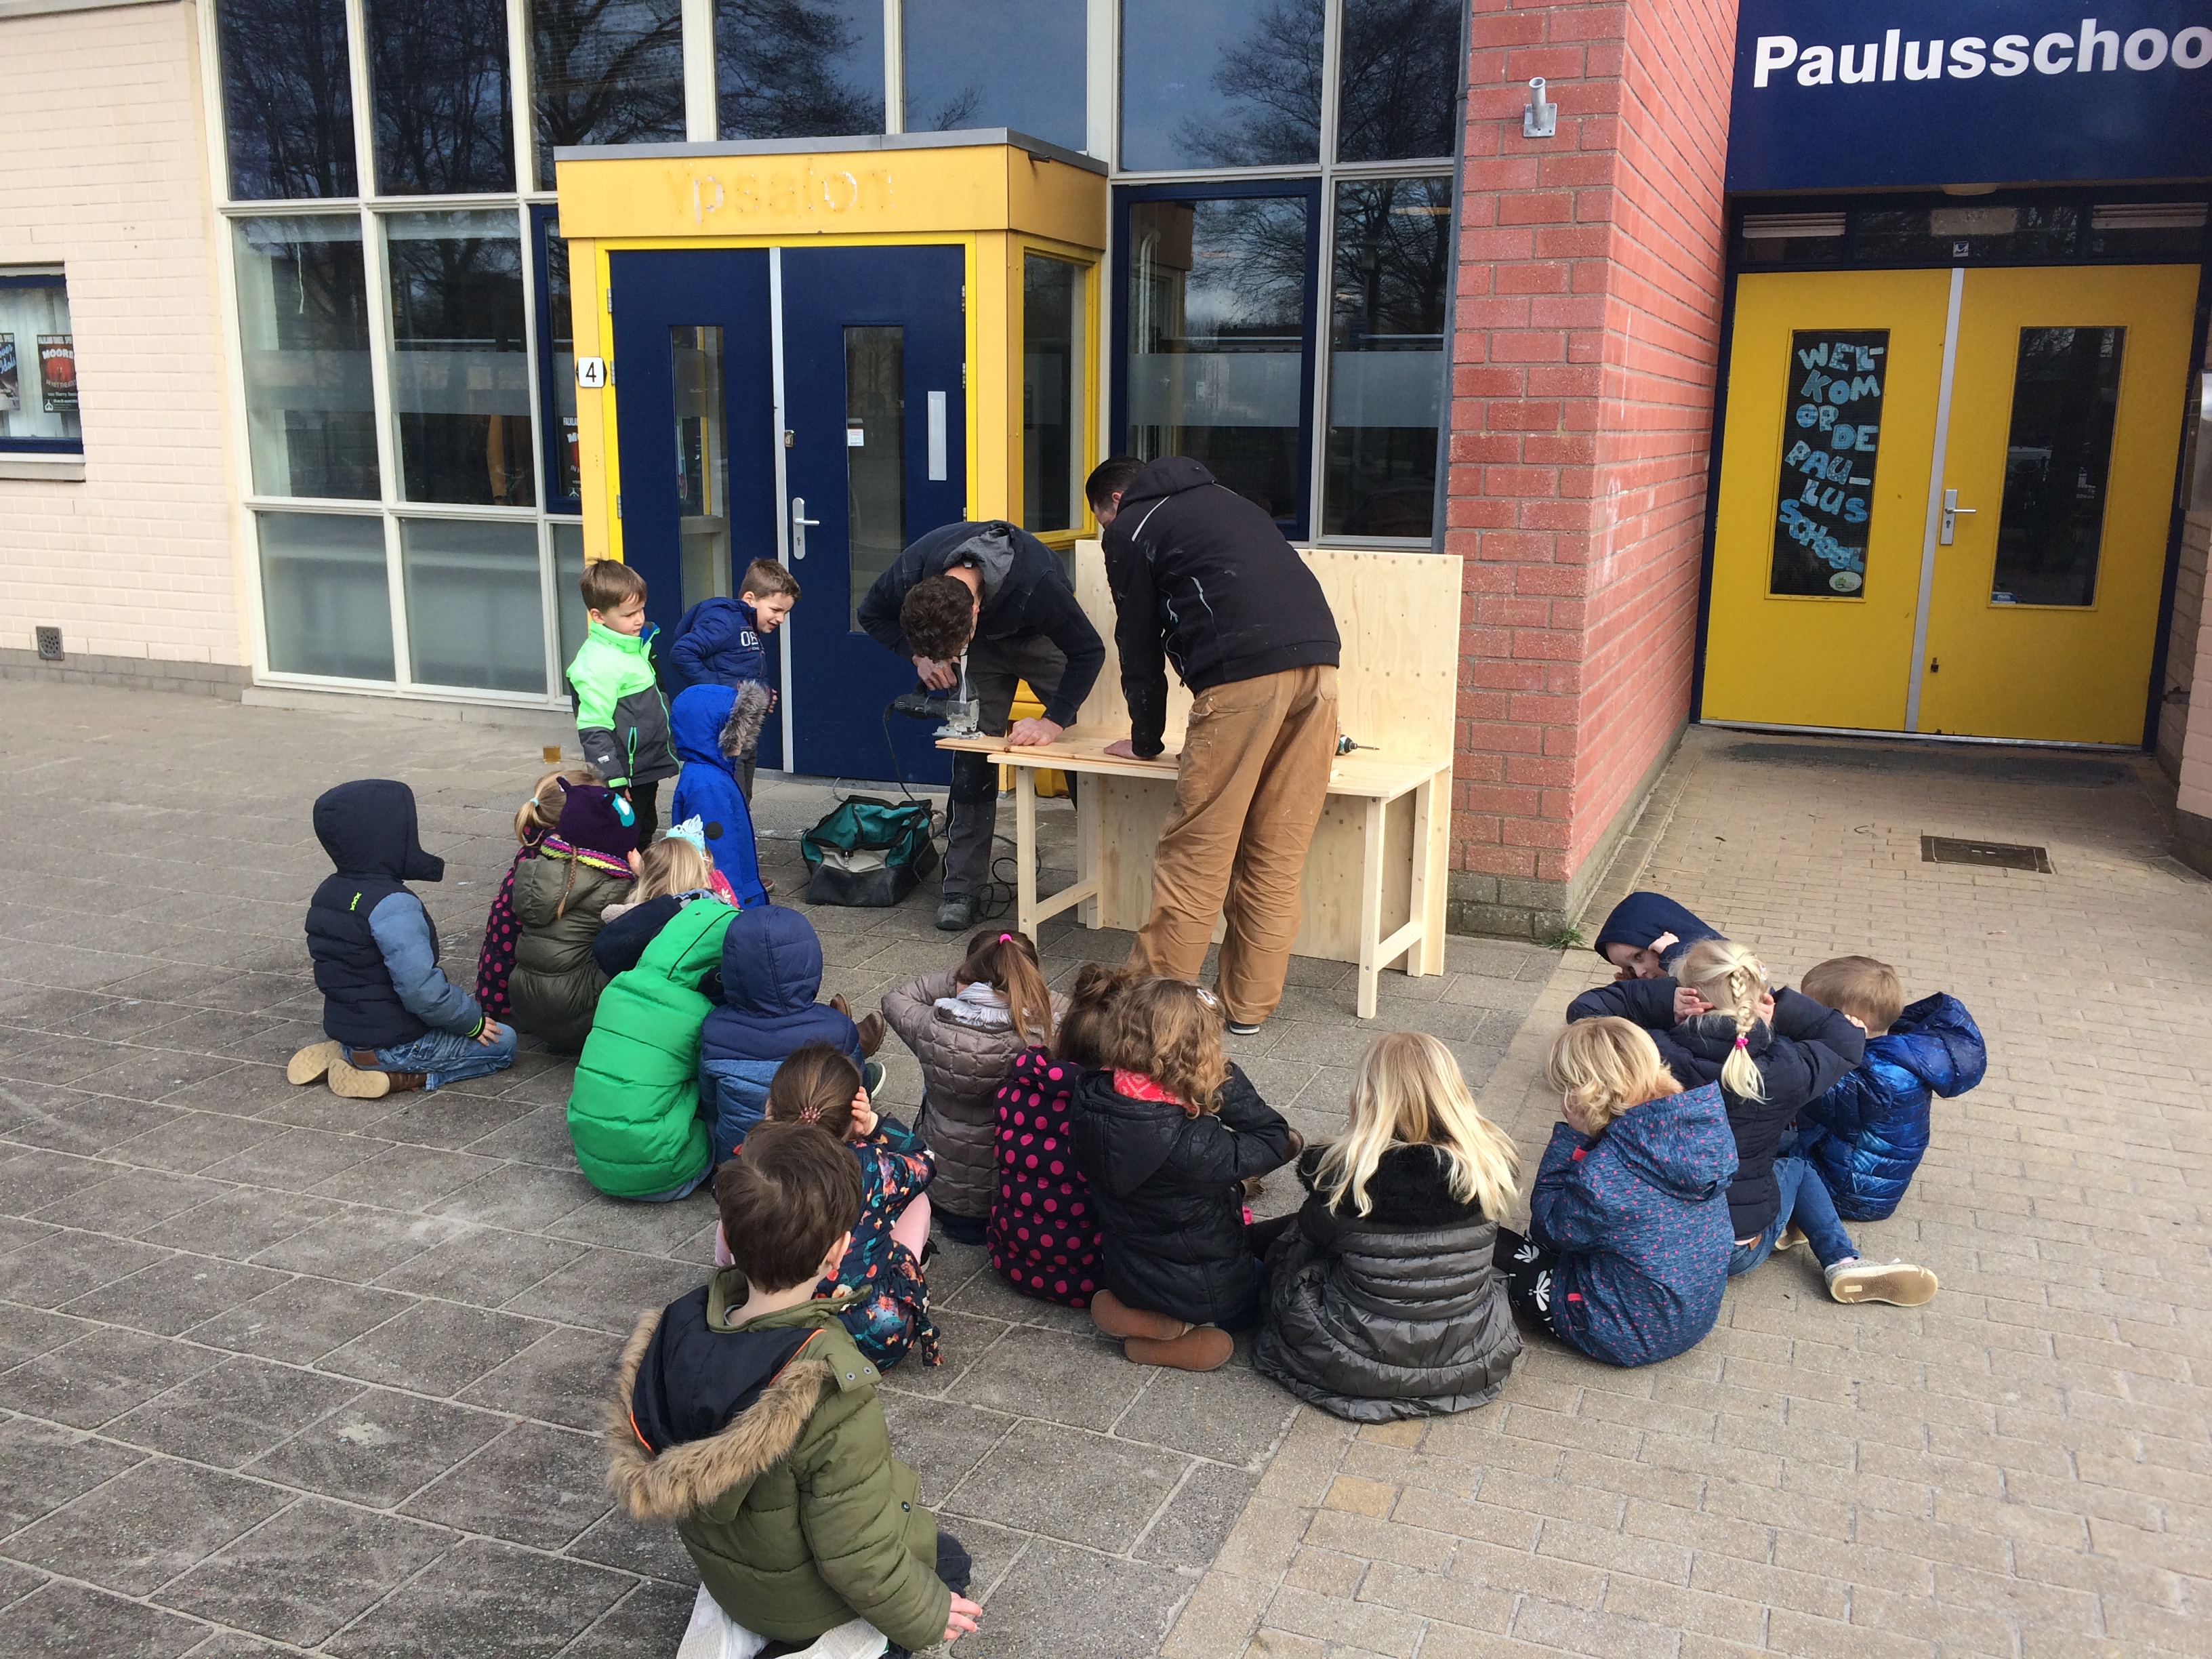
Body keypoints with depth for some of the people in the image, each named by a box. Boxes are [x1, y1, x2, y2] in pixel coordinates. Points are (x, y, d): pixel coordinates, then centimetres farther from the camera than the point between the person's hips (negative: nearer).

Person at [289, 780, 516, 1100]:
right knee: (502, 1042, 4)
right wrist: (473, 1022, -13)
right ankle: (402, 1077, -10)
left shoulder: (328, 893, 4)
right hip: (394, 1045, -9)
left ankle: (349, 1056, 11)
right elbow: (422, 990, -30)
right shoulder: (393, 905, -25)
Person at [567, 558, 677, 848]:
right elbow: (595, 731, -25)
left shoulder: (637, 644, 8)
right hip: (624, 779, -10)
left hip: (647, 770, 10)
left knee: (645, 835, 22)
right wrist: (613, 782, -26)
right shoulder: (597, 664, -23)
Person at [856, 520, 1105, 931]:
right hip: (984, 640, 2)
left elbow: (1089, 651, -32)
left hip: (1039, 635, -2)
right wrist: (919, 655, -26)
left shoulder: (1038, 584, -45)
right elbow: (872, 615, -11)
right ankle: (963, 887, -4)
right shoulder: (912, 572, -34)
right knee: (973, 751, -9)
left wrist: (1054, 722, -40)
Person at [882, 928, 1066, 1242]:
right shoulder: (1046, 1033, -28)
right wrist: (1029, 984, -5)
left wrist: (955, 978, -3)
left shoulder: (932, 1029, -22)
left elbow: (894, 999, 3)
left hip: (942, 1190, 2)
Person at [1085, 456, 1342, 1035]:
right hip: (1316, 663, 7)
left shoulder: (1129, 529, 13)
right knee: (1277, 856, 9)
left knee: (1195, 852, 0)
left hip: (1243, 674, -7)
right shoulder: (1219, 498, 33)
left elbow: (1140, 645, 14)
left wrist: (1146, 741, 28)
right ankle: (1248, 1006, 16)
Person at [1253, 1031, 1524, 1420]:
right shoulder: (1492, 1159, -17)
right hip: (1473, 1356, 3)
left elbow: (1316, 1232, -7)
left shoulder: (1350, 1171, -27)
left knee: (1286, 1252, 25)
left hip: (1361, 1365, -3)